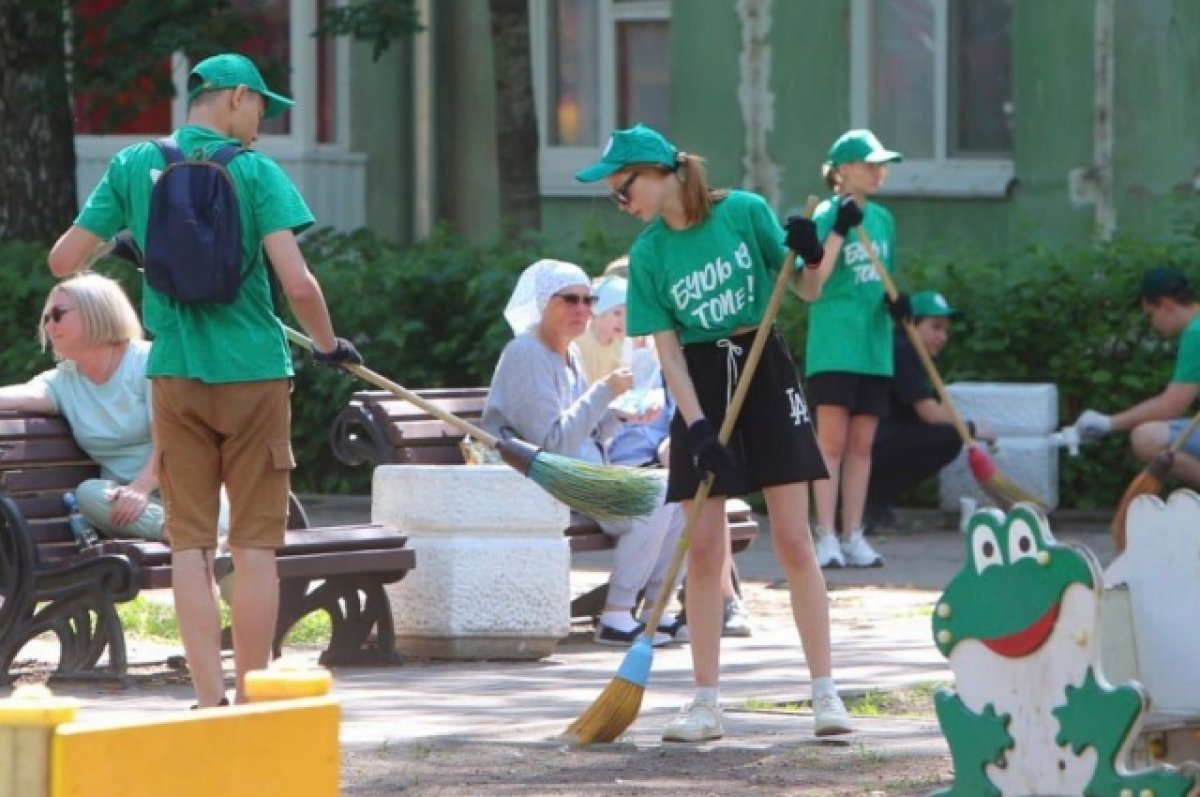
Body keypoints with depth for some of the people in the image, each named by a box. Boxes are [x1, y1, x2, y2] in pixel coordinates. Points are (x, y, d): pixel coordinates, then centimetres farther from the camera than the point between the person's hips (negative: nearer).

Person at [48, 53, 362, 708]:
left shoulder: (133, 166, 3)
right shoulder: (254, 171, -6)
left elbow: (63, 260, 4)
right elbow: (297, 283, -16)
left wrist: (121, 245, 24)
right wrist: (329, 345, 2)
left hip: (177, 376, 2)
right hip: (254, 372, -2)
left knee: (190, 541, 5)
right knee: (255, 544, 4)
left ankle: (209, 702, -3)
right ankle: (252, 702, 7)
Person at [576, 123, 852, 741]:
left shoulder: (745, 212, -7)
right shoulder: (648, 255, -1)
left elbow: (808, 291, -1)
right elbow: (667, 350, -4)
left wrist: (812, 254, -22)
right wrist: (699, 427, -14)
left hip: (764, 372, -2)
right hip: (700, 388, 2)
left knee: (793, 540, -3)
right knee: (704, 551, 0)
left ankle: (825, 692, 1)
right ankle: (705, 703, 5)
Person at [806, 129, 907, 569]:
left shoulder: (882, 218, 14)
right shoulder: (827, 215, -5)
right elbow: (813, 281, -15)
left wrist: (896, 301, 2)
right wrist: (839, 231, -24)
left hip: (874, 343, 6)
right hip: (834, 343, -6)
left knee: (862, 444, 7)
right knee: (832, 440, -7)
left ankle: (853, 536, 11)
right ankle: (826, 537, -6)